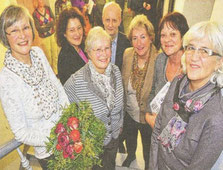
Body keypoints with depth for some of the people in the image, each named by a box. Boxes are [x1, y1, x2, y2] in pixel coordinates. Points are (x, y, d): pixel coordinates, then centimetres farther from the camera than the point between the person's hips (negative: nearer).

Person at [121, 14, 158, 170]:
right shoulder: (127, 54, -13)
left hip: (148, 117, -4)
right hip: (129, 112, 4)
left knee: (148, 146, 25)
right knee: (130, 139, 32)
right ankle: (131, 156, 65)